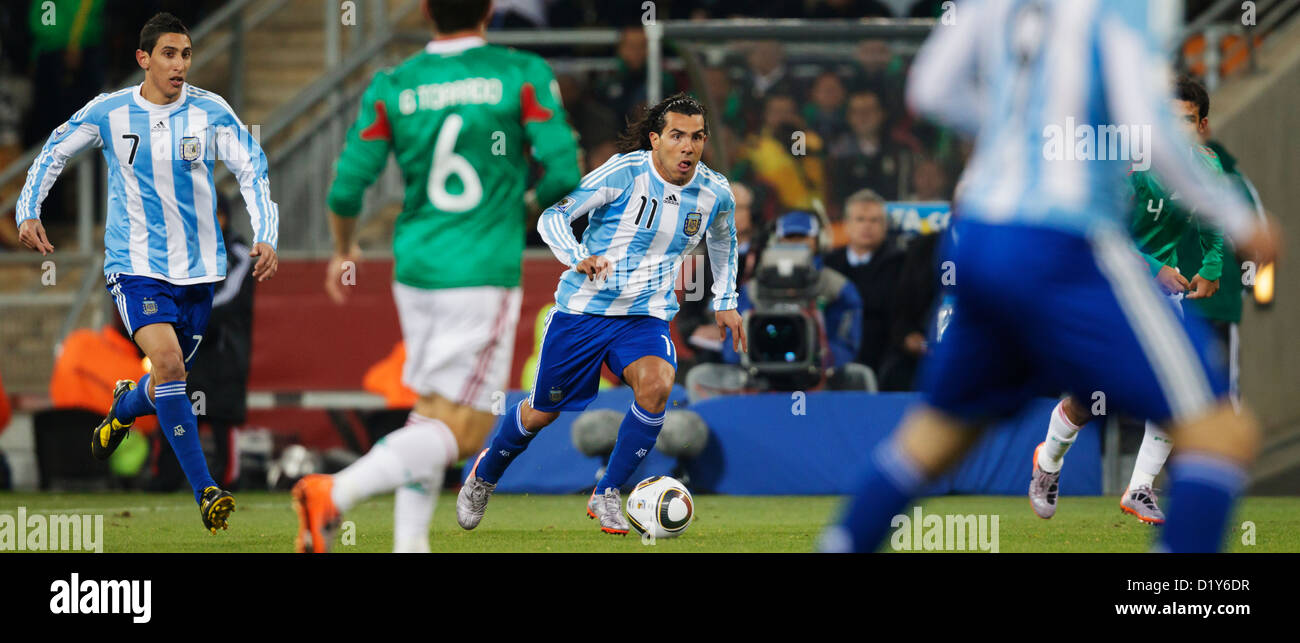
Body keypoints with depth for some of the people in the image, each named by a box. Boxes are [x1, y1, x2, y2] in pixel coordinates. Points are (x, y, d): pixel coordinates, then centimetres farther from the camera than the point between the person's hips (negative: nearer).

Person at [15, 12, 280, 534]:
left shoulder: (211, 113, -5)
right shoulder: (109, 112, -5)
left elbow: (252, 171, -4)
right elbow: (54, 152, 10)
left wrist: (266, 238, -16)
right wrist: (28, 211, 1)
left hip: (197, 268, 3)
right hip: (135, 265, -3)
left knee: (169, 382, 12)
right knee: (168, 362, -24)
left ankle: (122, 410, 51)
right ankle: (205, 492, -22)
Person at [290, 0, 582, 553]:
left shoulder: (391, 88, 2)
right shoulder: (524, 76, -5)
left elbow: (346, 189, 1)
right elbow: (563, 173, -9)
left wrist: (343, 253, 20)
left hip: (414, 271, 5)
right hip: (484, 274, -5)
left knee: (428, 411, 19)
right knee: (460, 430, -6)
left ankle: (409, 543, 12)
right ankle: (335, 494, -24)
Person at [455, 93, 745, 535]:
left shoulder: (715, 193, -3)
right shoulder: (624, 172, -18)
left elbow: (723, 239, 21)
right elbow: (552, 216, -17)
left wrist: (725, 302, 17)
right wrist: (578, 258, -35)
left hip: (647, 316, 3)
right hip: (583, 309, -3)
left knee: (657, 385, -28)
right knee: (544, 411, 9)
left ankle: (606, 496, -12)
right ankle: (483, 476, 41)